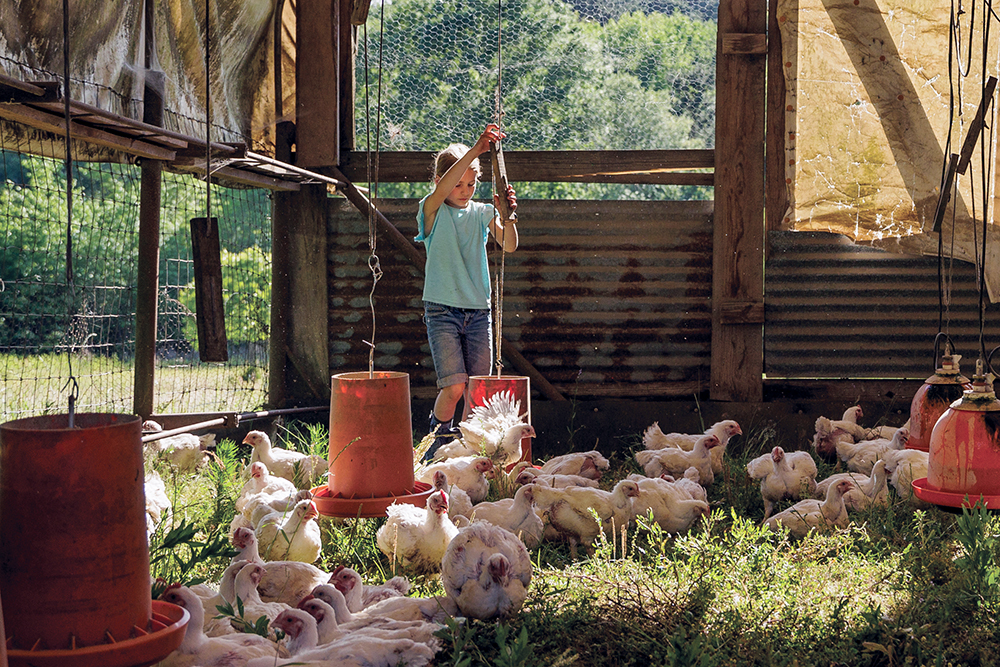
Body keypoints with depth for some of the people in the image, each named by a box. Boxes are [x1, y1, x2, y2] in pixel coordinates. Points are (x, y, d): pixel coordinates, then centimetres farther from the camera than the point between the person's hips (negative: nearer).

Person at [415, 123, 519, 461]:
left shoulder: (482, 213, 11)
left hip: (478, 310, 4)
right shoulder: (433, 211, 0)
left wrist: (507, 215, -20)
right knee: (454, 386, -12)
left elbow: (509, 246, -1)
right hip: (442, 309, -4)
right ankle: (440, 437, 13)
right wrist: (476, 149, -30)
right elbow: (443, 188, -21)